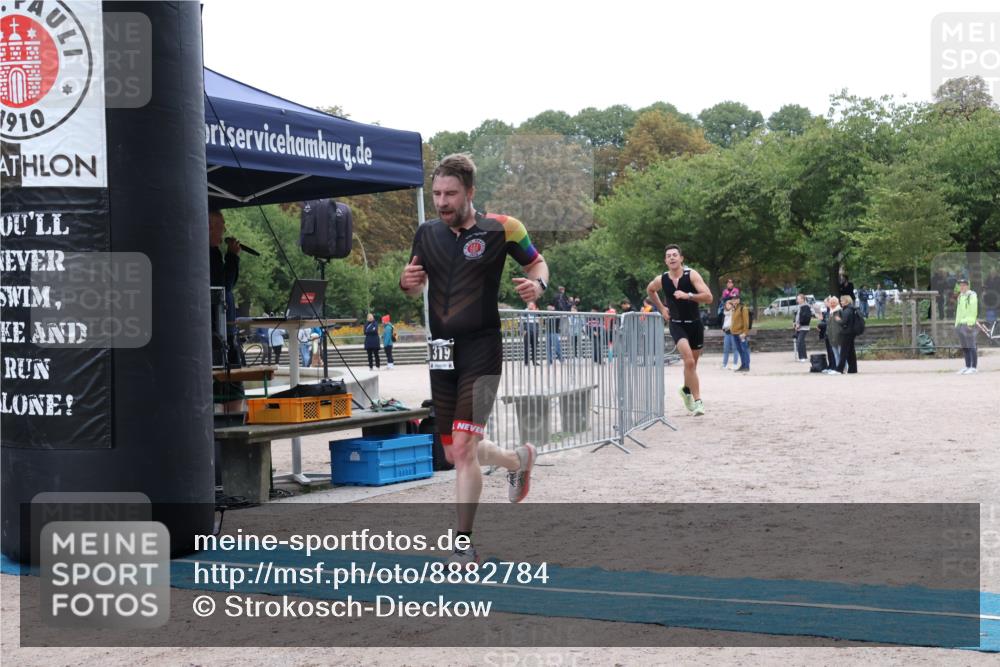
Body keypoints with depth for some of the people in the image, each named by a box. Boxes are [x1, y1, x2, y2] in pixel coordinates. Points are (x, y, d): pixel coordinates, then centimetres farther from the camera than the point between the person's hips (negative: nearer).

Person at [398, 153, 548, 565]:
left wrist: (537, 285, -14)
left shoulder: (501, 229, -6)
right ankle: (518, 460, 42)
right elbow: (416, 288, 18)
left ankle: (464, 544, -5)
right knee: (455, 453, 12)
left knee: (463, 447, -15)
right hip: (442, 353, 6)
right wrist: (408, 282, -6)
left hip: (481, 353, -5)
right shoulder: (427, 234, 7)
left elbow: (536, 262, 9)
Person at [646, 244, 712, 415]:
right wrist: (661, 308, 12)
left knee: (692, 363, 16)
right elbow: (649, 290, 18)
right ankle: (697, 401, -20)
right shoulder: (661, 280, -7)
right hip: (676, 324, -1)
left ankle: (686, 389, 45)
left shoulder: (692, 275, -14)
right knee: (689, 361, -21)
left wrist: (687, 295, -32)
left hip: (695, 324, 1)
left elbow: (708, 297, -22)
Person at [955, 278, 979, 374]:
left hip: (968, 324, -8)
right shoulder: (960, 296, 17)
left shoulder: (972, 295, -8)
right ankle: (968, 367, 12)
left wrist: (970, 324, -20)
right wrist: (957, 324, 17)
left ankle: (974, 368, -6)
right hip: (960, 324, 8)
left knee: (971, 347, -7)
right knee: (964, 347, 8)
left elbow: (973, 311, -15)